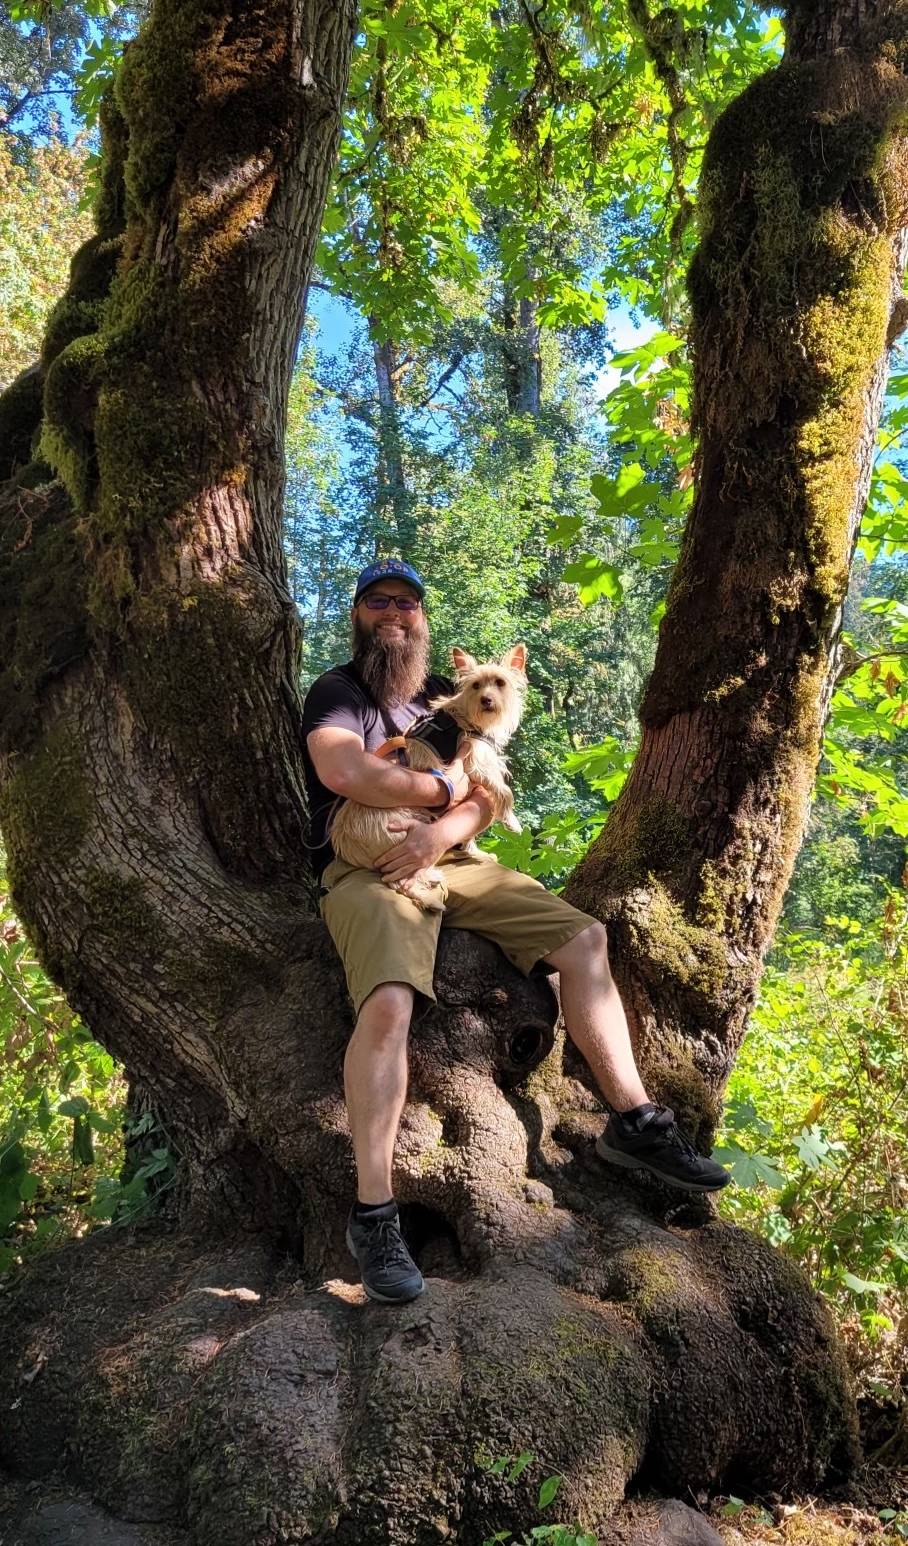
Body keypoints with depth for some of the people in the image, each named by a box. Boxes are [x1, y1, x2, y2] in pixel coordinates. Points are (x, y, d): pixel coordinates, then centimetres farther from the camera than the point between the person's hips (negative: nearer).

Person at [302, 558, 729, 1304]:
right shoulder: (335, 692, 1)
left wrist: (441, 829, -17)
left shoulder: (445, 696, 18)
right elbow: (344, 771, -22)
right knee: (389, 1001, -33)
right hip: (365, 869, -6)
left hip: (449, 860, 6)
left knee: (583, 938, -6)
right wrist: (446, 787, -10)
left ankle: (634, 1121, 3)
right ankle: (373, 1214, -24)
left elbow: (488, 797, 6)